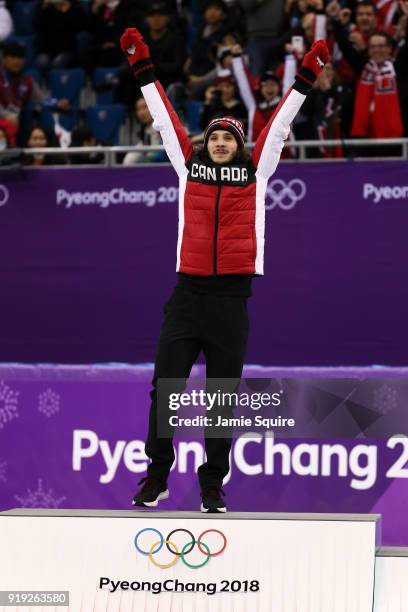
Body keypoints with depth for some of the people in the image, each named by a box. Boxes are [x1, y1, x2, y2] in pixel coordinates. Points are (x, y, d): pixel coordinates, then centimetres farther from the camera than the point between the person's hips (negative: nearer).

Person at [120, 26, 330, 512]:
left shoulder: (256, 169, 8)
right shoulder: (189, 164, 10)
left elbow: (281, 121, 11)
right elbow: (163, 115, 15)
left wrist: (308, 74, 11)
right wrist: (141, 63, 18)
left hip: (232, 295, 0)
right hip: (188, 291, 1)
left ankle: (213, 486, 10)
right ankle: (156, 479, 6)